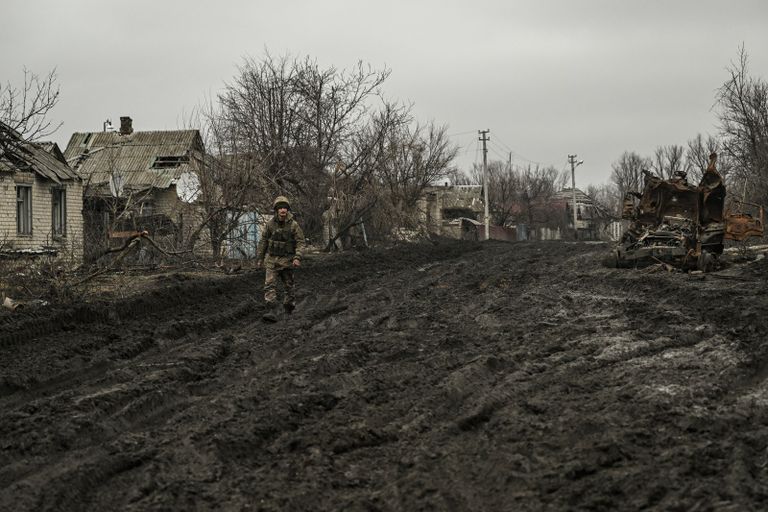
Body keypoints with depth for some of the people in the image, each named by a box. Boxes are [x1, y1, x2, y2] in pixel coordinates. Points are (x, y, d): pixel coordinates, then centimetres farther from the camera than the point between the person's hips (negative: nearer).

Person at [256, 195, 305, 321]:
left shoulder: (293, 225, -9)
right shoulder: (270, 224, -2)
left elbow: (300, 242, -9)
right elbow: (263, 241, 7)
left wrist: (297, 258, -22)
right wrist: (259, 258, 8)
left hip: (286, 260, -1)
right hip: (271, 259, 1)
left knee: (289, 285, 10)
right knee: (270, 285, -12)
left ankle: (289, 307, 33)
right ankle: (271, 312, -19)